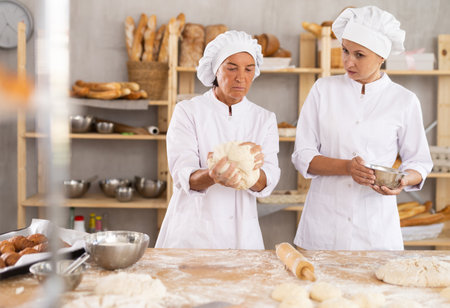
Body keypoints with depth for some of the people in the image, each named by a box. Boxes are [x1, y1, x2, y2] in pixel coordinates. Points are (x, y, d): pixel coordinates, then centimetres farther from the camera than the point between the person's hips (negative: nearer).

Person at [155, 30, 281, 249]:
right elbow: (183, 176, -12)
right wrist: (212, 176, -33)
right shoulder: (187, 112, -1)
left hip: (241, 233, 2)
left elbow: (267, 182, -6)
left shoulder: (264, 119, 7)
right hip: (193, 232, -2)